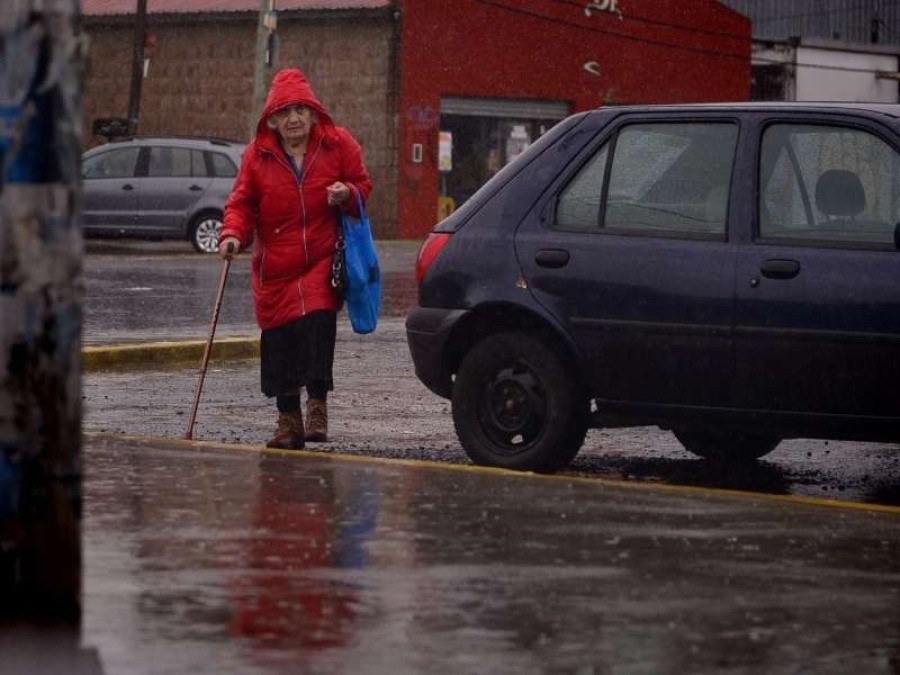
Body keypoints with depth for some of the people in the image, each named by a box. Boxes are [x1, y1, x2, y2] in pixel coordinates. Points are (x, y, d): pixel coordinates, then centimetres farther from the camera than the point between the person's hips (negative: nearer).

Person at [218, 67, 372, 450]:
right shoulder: (257, 154, 1)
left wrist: (347, 194, -14)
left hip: (322, 259, -1)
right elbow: (242, 203, 3)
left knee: (319, 320, -22)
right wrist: (233, 234, -17)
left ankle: (317, 404, -12)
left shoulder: (339, 144, 0)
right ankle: (289, 420, 12)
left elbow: (362, 186, 9)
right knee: (279, 338, 1)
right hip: (275, 266, 2)